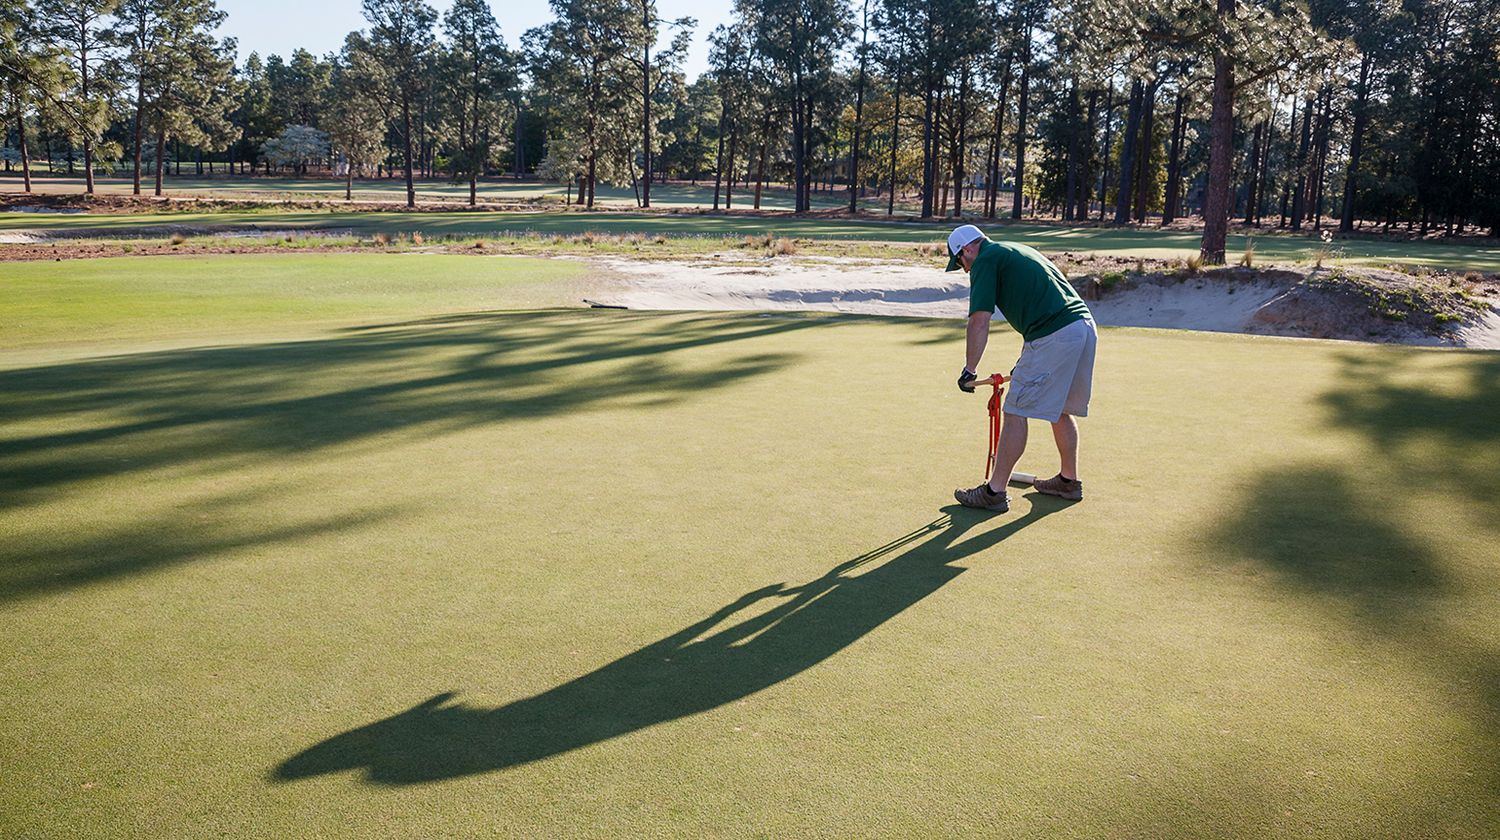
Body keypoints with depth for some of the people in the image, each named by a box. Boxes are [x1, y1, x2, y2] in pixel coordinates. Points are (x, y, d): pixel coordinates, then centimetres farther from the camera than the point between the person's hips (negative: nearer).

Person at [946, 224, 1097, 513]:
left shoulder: (985, 261, -1)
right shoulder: (1017, 250, 27)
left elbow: (980, 321, -9)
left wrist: (969, 369, -1)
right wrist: (1026, 362, 34)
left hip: (1054, 337, -9)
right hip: (1085, 325, 9)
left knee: (1016, 413, -2)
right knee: (1060, 409, 23)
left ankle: (995, 492, 2)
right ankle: (1069, 480, 34)